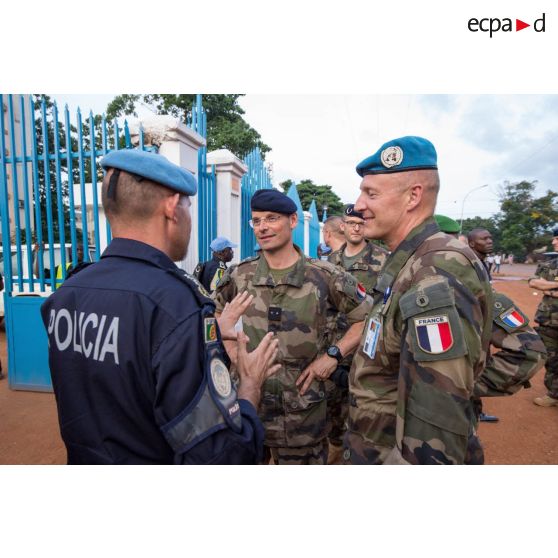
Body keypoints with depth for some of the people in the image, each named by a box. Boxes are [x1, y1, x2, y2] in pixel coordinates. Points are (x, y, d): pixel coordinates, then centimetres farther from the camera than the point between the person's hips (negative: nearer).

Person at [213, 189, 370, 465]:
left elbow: (367, 318, -2)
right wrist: (233, 352, 1)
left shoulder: (325, 276, -10)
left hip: (303, 405, -2)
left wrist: (333, 354, -11)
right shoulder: (238, 275, -3)